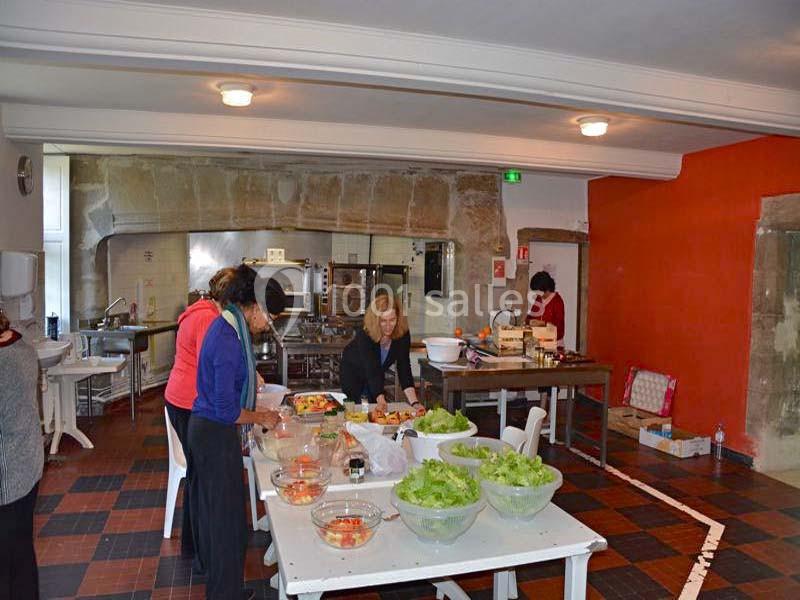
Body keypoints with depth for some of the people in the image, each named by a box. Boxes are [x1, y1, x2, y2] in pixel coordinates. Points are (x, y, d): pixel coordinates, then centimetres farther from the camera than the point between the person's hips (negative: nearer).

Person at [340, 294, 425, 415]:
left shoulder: (403, 334, -28)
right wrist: (380, 400, -58)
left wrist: (414, 402, -40)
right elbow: (372, 371, -43)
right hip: (352, 372, -3)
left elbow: (404, 370, -29)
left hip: (376, 374, 3)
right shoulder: (364, 336, -37)